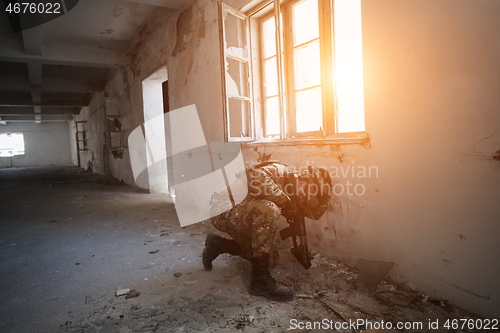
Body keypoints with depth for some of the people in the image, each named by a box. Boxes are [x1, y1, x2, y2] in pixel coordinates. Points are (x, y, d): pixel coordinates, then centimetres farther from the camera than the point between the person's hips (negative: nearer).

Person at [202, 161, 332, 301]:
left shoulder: (289, 191, 9)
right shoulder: (282, 172, -18)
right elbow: (255, 175, -38)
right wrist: (285, 200, -30)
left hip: (236, 214, 9)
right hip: (224, 209, -9)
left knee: (265, 255, 10)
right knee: (268, 210, -32)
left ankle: (218, 245, 23)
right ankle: (261, 280, -23)